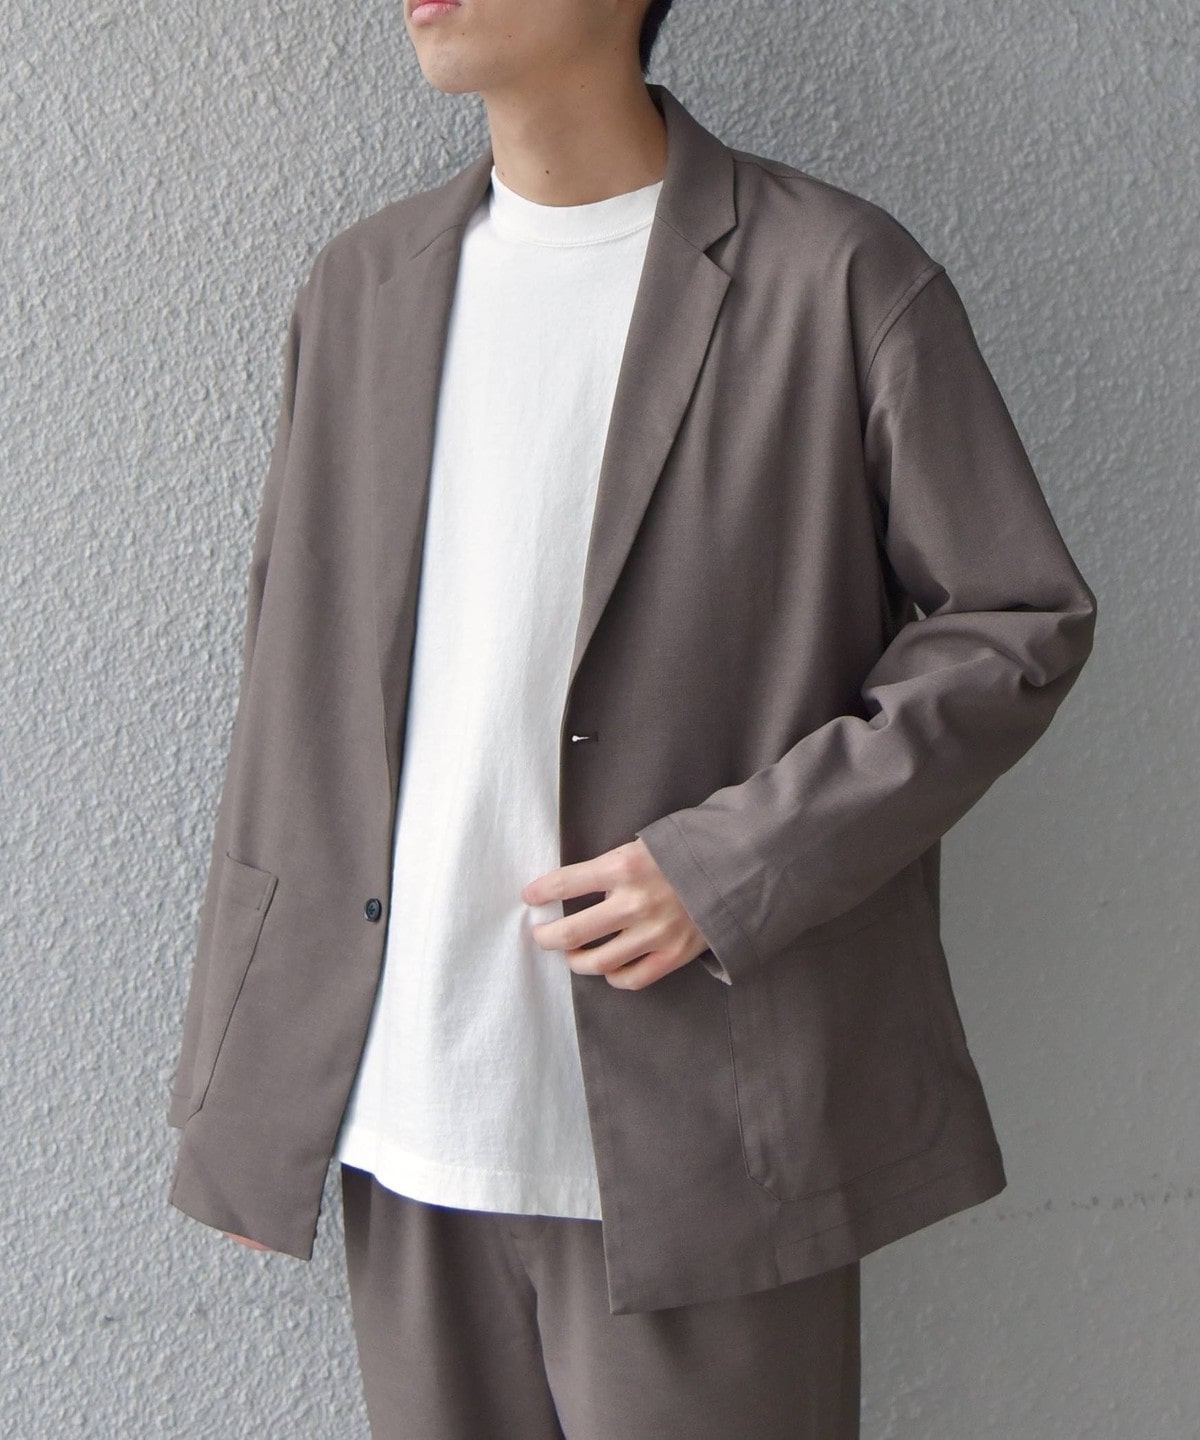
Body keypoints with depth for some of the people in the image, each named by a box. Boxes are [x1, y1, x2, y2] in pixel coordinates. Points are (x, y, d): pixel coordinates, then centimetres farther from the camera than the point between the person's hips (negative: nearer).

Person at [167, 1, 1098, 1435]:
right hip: (408, 1118, 4)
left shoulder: (840, 280, -6)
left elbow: (1020, 620, -3)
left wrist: (731, 865, -14)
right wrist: (238, 1087, 11)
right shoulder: (361, 288, 9)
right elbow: (296, 697, 11)